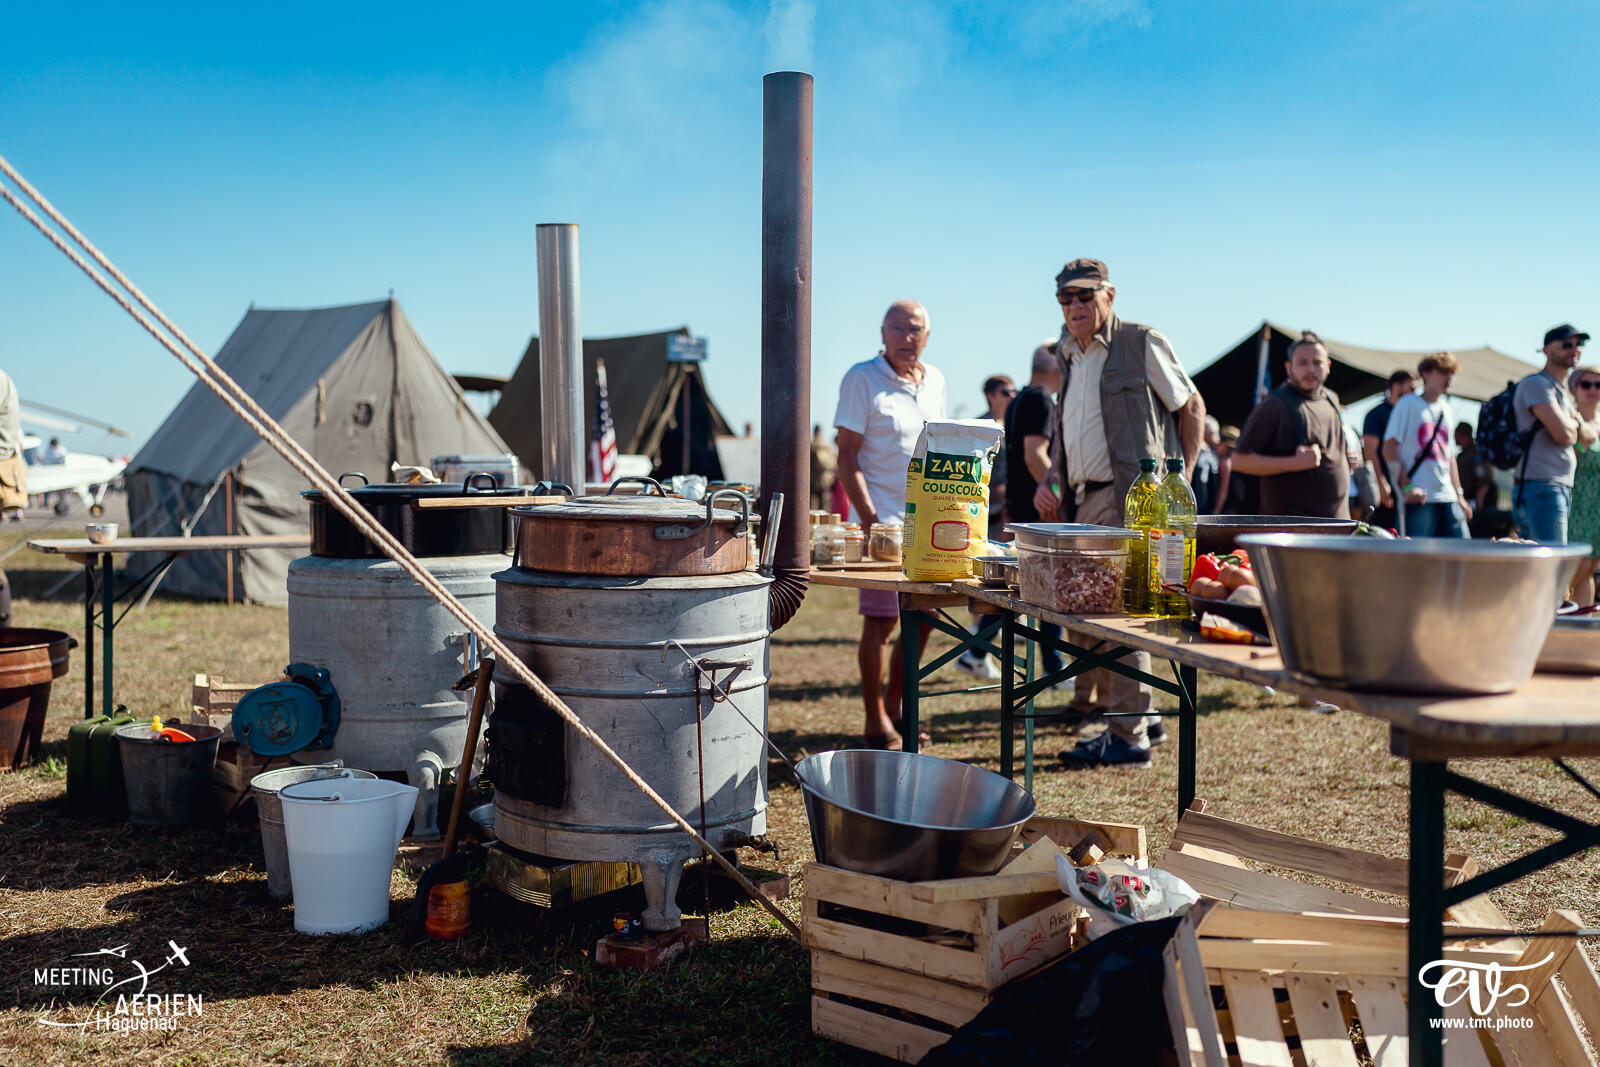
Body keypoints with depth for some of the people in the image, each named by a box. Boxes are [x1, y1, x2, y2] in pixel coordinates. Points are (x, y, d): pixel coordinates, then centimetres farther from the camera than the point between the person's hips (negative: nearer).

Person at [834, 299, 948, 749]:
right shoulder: (861, 379, -6)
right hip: (881, 521, -6)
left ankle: (893, 707, 25)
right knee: (880, 620, -4)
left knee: (922, 618, 10)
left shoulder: (934, 380, 13)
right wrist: (868, 517, -18)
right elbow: (847, 456, -10)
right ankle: (875, 722, 8)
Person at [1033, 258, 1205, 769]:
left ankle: (1129, 737, 0)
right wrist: (1050, 479, 11)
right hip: (1083, 503, 8)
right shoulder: (1069, 357, 18)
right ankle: (1138, 719, 24)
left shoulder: (1142, 344, -3)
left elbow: (1192, 406, 1)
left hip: (1131, 501, -8)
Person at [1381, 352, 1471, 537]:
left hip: (1447, 497, 7)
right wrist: (1407, 487, -15)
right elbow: (1389, 449, -8)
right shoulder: (1408, 403, -1)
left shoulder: (1445, 408, 20)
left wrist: (1459, 496, 20)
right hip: (1419, 498, -7)